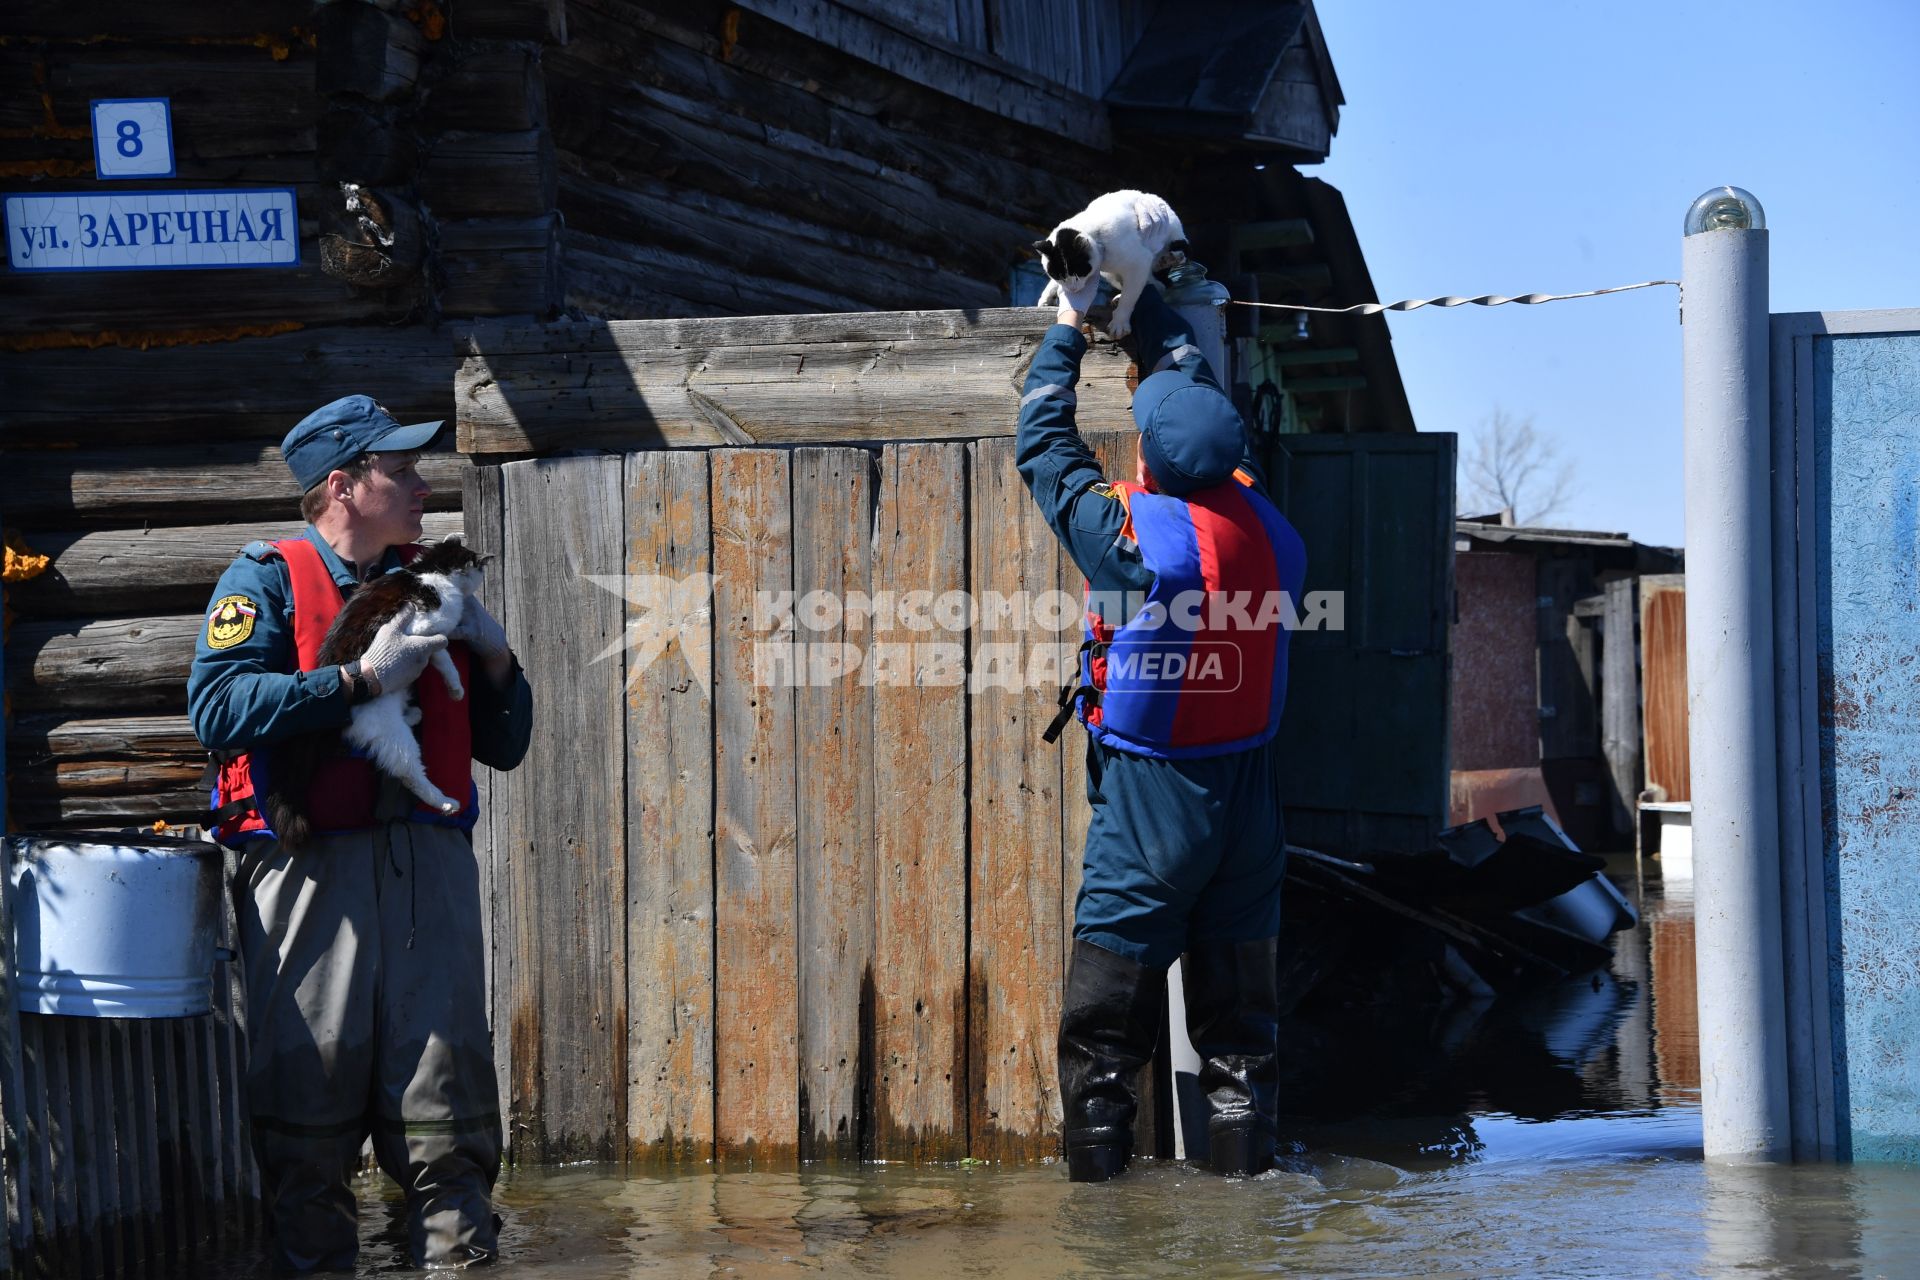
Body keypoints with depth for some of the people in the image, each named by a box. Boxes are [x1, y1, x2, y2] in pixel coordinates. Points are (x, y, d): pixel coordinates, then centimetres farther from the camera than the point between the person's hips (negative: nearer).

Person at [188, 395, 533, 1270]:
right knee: (308, 1094, -5)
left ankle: (457, 1254, 3)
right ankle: (311, 1257, 4)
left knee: (447, 1093, -2)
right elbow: (218, 708, -13)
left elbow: (502, 747, 24)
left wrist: (496, 661, 5)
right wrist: (362, 679, -14)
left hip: (429, 865, 4)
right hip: (312, 867, -4)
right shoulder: (269, 578, 5)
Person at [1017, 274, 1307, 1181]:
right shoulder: (1262, 522, -2)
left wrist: (1068, 328, 11)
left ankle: (1096, 1184, 3)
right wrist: (1138, 297, 24)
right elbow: (1196, 384, 14)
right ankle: (1242, 1175, 14)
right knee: (1238, 1013, 12)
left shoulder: (1132, 534, -18)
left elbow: (1042, 445, -1)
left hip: (1150, 799, -5)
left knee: (1104, 1028, 2)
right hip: (1250, 791, 5)